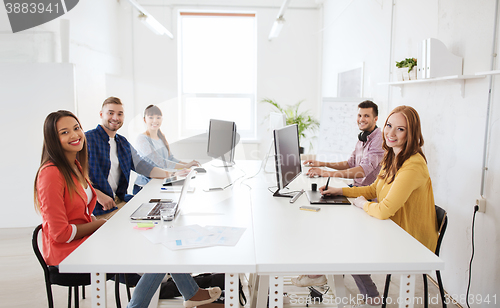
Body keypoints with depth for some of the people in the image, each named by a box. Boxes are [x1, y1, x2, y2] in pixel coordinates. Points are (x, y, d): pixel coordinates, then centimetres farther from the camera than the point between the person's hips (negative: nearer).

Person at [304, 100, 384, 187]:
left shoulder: (379, 139, -17)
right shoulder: (362, 138, 13)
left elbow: (364, 170, -28)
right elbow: (350, 163, 21)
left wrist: (328, 173, -33)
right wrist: (322, 164, 10)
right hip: (356, 186, 8)